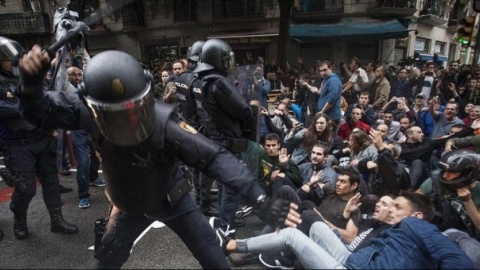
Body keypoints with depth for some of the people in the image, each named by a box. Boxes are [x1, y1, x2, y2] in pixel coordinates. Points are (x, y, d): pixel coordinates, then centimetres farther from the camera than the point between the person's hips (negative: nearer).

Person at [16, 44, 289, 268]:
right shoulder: (90, 113, -26)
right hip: (131, 206, 3)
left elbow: (215, 157, -40)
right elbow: (42, 111, -12)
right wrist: (31, 81, -35)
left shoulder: (164, 125, -37)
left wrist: (259, 196, -50)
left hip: (172, 201, -3)